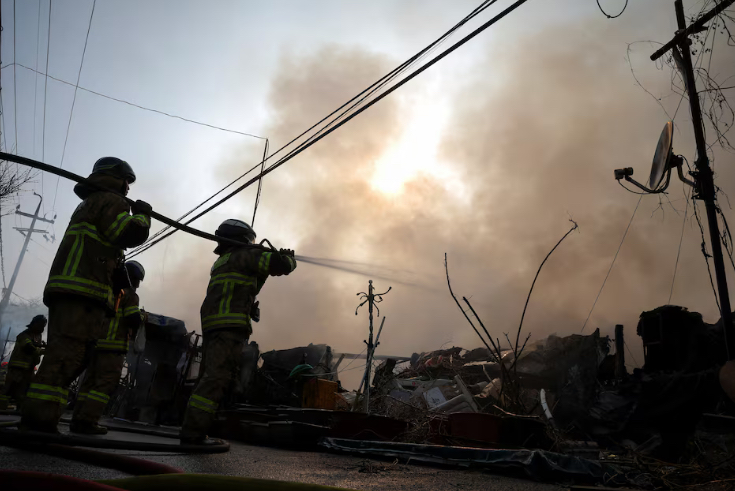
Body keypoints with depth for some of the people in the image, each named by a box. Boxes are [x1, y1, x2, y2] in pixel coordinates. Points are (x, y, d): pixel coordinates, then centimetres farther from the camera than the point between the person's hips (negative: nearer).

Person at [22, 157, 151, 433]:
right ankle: (39, 421, -25)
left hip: (68, 291, 10)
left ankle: (36, 422, 6)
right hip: (82, 292, -10)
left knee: (66, 358, 8)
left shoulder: (88, 205, 33)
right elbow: (132, 233, -13)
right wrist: (142, 214, 7)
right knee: (66, 357, -18)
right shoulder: (108, 201, 1)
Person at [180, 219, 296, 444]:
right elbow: (280, 265, -6)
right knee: (216, 378, -14)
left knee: (212, 377, 11)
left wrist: (270, 258, 34)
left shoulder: (222, 261, 29)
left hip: (212, 325, 10)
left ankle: (192, 429, 10)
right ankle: (193, 432, -19)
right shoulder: (244, 256, 2)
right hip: (229, 326, -10)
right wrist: (289, 258, 16)